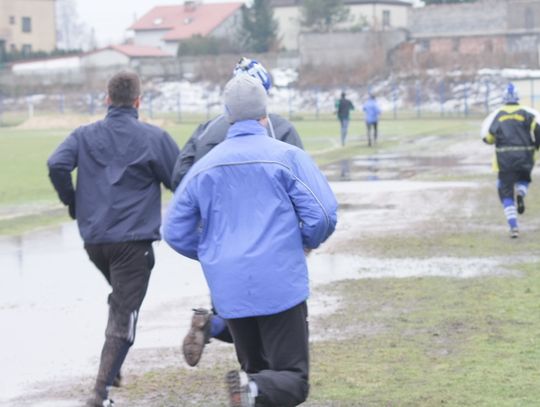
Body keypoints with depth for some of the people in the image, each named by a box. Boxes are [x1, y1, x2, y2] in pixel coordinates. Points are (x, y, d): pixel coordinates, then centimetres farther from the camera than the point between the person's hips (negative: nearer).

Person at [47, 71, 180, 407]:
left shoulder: (84, 135, 5)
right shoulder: (154, 138, -4)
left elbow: (57, 166, -10)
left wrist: (72, 202, 4)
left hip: (94, 239, 5)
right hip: (133, 240, -5)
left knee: (120, 300, 29)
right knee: (124, 314, -3)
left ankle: (112, 368, 24)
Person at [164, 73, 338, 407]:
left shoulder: (205, 166, 8)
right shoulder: (287, 157, -3)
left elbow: (175, 232, 11)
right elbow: (324, 214, -10)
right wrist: (308, 242, 11)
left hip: (229, 292, 4)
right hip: (280, 285, -4)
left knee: (257, 370, 20)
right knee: (292, 379, -1)